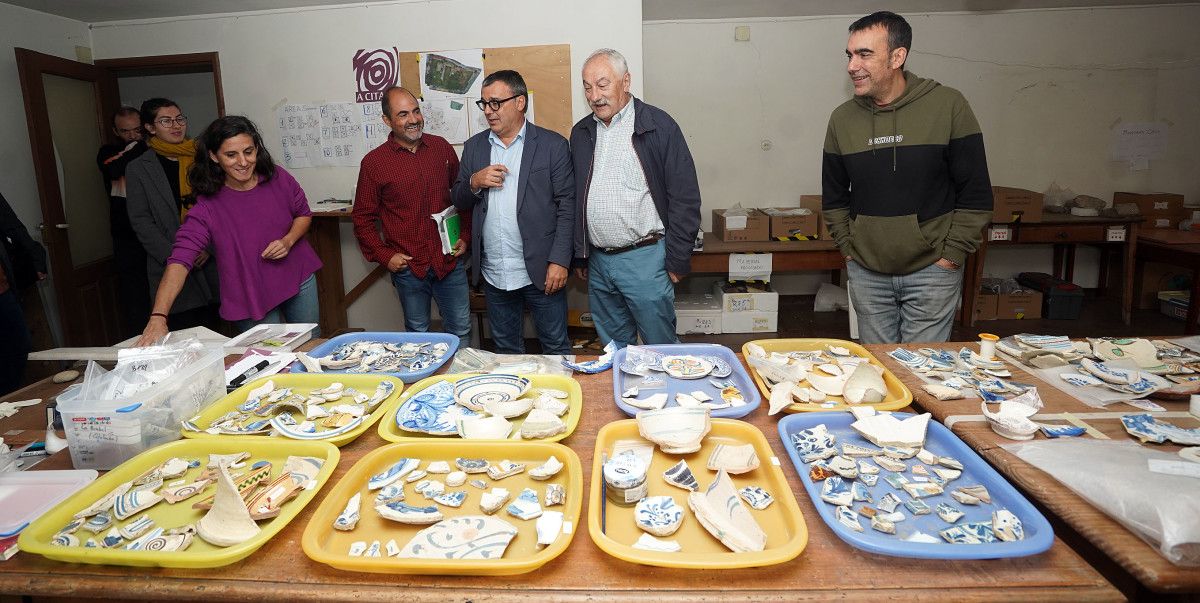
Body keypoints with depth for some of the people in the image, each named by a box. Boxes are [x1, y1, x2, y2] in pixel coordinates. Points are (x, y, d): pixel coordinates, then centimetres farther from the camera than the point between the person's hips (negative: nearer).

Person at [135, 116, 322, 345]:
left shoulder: (278, 178, -10)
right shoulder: (208, 206, -19)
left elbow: (303, 214, 6)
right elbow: (180, 259, -27)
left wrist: (288, 241, -15)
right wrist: (158, 317, -39)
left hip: (298, 279, 3)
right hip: (251, 299, -3)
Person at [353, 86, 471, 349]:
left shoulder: (441, 147, 4)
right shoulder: (374, 162, -3)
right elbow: (363, 218, 3)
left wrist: (465, 236, 6)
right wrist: (384, 256, -6)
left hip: (449, 261, 2)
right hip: (408, 266, -2)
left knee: (461, 330, 9)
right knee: (418, 334, 12)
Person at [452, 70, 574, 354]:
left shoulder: (553, 145, -3)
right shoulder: (474, 147, 10)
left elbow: (567, 206, -6)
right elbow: (459, 202, 14)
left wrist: (560, 261, -13)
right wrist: (474, 182, -8)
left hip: (540, 271, -4)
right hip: (493, 274, 4)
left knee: (556, 348, 7)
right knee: (506, 351, 17)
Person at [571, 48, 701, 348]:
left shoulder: (659, 126, -6)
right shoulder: (581, 133, 10)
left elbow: (685, 196, -8)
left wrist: (677, 261, -10)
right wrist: (579, 256, 13)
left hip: (645, 258, -5)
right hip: (597, 261, 5)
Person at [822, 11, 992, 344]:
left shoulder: (947, 105, -8)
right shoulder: (843, 118, 1)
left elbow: (976, 193, -4)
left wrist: (951, 255, -8)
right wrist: (848, 250, 4)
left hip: (931, 271, -3)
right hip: (866, 273, 3)